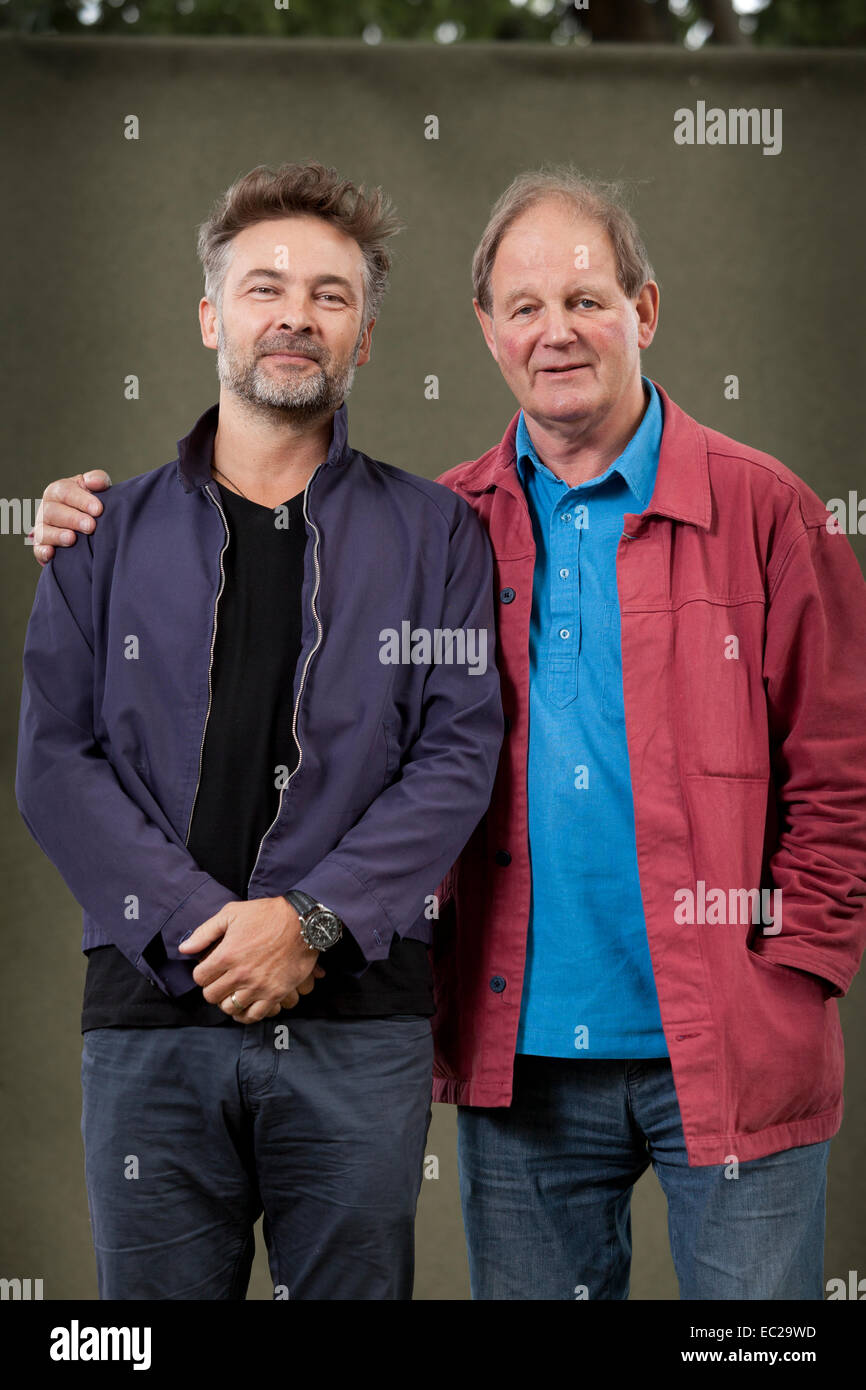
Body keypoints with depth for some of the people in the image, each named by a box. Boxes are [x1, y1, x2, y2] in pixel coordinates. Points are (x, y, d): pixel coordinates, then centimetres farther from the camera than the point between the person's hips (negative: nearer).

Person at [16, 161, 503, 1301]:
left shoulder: (433, 533, 9)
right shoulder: (110, 534, 11)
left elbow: (459, 753, 0)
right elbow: (55, 761, 3)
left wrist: (310, 918, -12)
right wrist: (198, 927, -10)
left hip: (360, 1027, 0)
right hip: (150, 1013, 1)